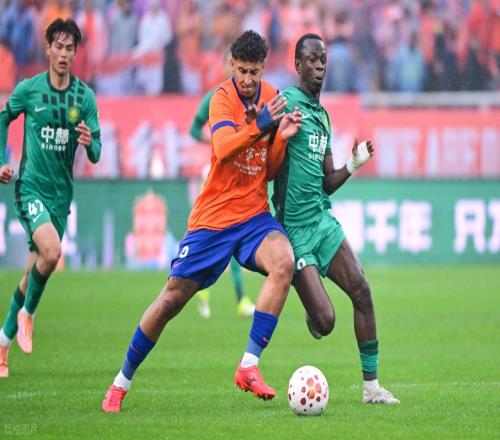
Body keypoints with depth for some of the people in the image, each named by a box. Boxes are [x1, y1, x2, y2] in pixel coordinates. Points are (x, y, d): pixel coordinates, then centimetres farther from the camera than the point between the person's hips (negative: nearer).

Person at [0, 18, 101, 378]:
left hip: (61, 193, 3)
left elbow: (96, 155, 0)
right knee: (51, 252, -27)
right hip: (31, 185, -3)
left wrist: (90, 142, -22)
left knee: (35, 271, 7)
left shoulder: (85, 96, 1)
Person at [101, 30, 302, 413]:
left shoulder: (272, 97, 5)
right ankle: (122, 382, 18)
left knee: (284, 263, -27)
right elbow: (223, 148, -29)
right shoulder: (223, 98, -10)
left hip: (254, 214, 4)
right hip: (213, 218, -3)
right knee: (172, 298, -1)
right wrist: (259, 127, -42)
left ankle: (249, 366, -23)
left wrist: (282, 137, -9)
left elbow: (269, 170, 9)